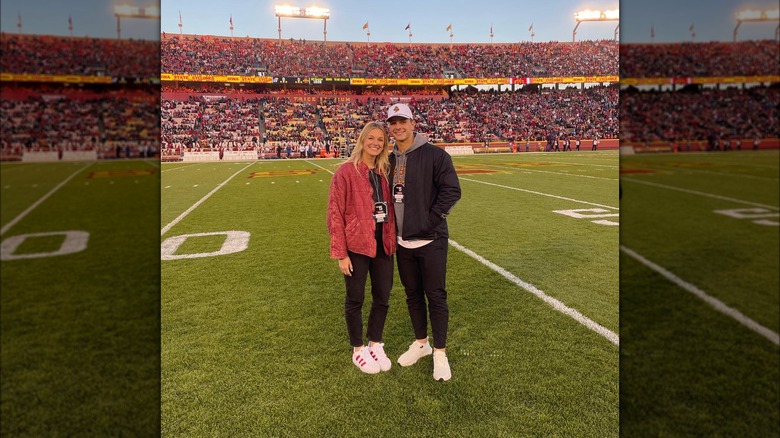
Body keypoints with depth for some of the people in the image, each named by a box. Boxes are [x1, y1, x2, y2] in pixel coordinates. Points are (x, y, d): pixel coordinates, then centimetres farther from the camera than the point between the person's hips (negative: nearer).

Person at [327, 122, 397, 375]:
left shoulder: (385, 172, 7)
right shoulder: (346, 171, -9)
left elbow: (391, 207, 12)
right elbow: (335, 214, -10)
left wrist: (392, 239, 3)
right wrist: (340, 253, -12)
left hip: (383, 244, 5)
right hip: (356, 246, -5)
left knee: (383, 297, 12)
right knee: (355, 299, 10)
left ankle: (375, 344, 33)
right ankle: (358, 350, 28)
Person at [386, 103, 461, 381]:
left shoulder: (434, 154, -9)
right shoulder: (389, 160, 9)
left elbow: (452, 190, -13)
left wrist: (431, 218, -15)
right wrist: (390, 227, 7)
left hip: (430, 240, -6)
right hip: (402, 241, 6)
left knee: (435, 296, 1)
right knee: (413, 295, 16)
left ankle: (440, 353, 16)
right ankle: (421, 343, 34)